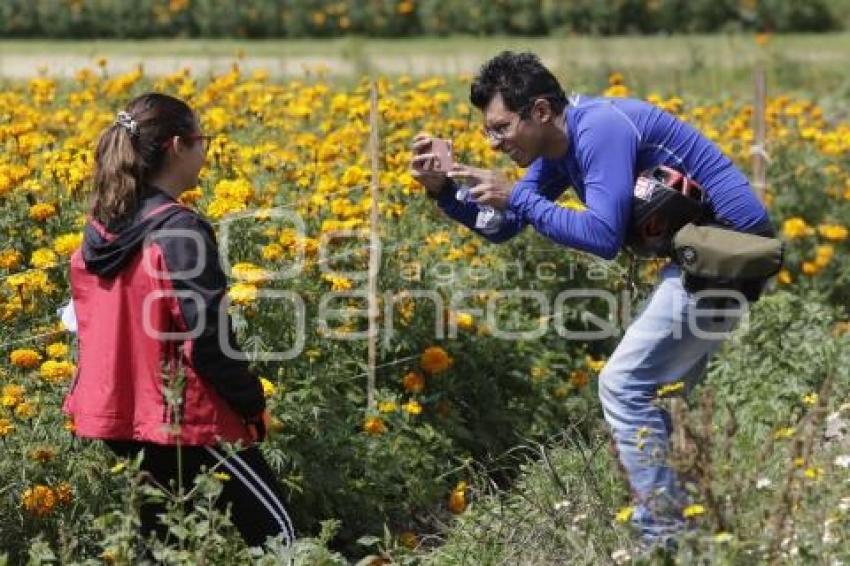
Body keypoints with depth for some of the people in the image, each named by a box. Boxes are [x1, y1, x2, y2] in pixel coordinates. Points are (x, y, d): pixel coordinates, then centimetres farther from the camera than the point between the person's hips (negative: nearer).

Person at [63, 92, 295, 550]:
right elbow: (208, 339, -20)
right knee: (273, 531, 2)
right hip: (184, 419, -8)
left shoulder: (99, 231, 5)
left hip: (121, 414, 8)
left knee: (159, 535, 17)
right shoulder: (180, 230, -19)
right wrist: (253, 404, -7)